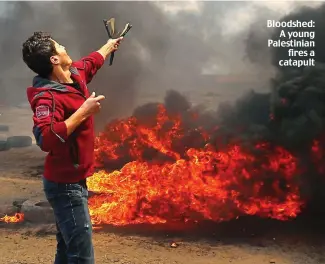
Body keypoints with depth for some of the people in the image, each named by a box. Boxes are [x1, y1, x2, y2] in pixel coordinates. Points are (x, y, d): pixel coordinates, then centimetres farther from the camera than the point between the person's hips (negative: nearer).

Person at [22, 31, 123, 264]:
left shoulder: (75, 74, 4)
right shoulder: (47, 96, -23)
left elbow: (92, 61, 27)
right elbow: (46, 139, -38)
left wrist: (109, 45, 45)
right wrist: (83, 112, -31)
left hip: (73, 181, 10)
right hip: (65, 185, -9)